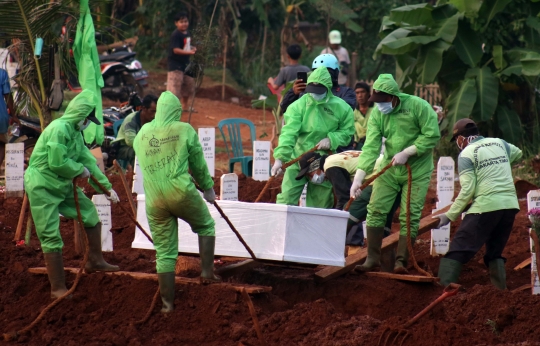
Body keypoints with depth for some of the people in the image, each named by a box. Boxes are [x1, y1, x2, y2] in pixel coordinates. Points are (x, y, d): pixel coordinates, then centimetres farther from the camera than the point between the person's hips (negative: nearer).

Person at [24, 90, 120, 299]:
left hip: (62, 185, 9)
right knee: (51, 238, -6)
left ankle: (95, 261, 27)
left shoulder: (76, 133, 10)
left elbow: (88, 161, 12)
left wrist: (107, 187, 9)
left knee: (90, 214, 14)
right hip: (42, 187, -9)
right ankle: (58, 288, -1)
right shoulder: (59, 129, -21)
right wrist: (80, 170, -11)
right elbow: (57, 162, -27)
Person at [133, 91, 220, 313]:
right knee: (206, 226, 24)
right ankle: (207, 272, 16)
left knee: (164, 252, 9)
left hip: (154, 200, 3)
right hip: (182, 192, -3)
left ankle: (167, 302, 11)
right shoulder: (184, 130, -2)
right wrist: (208, 187, 19)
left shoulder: (142, 133, 8)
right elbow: (198, 164, 5)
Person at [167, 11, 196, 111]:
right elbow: (176, 50, -27)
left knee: (189, 84, 19)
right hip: (175, 64, -9)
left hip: (185, 63, 9)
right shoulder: (175, 35, -19)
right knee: (174, 87, -9)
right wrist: (189, 52, -35)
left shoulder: (188, 34, 8)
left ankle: (185, 105, 35)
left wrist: (193, 48, 0)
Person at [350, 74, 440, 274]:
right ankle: (373, 258, 6)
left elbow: (432, 135, -18)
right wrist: (358, 178, -24)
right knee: (376, 210, -2)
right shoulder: (377, 114, -9)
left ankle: (401, 261, 3)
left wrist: (406, 153, -22)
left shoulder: (418, 106, -18)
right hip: (389, 168, 3)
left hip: (417, 169, -3)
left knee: (409, 216, -4)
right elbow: (371, 147, -14)